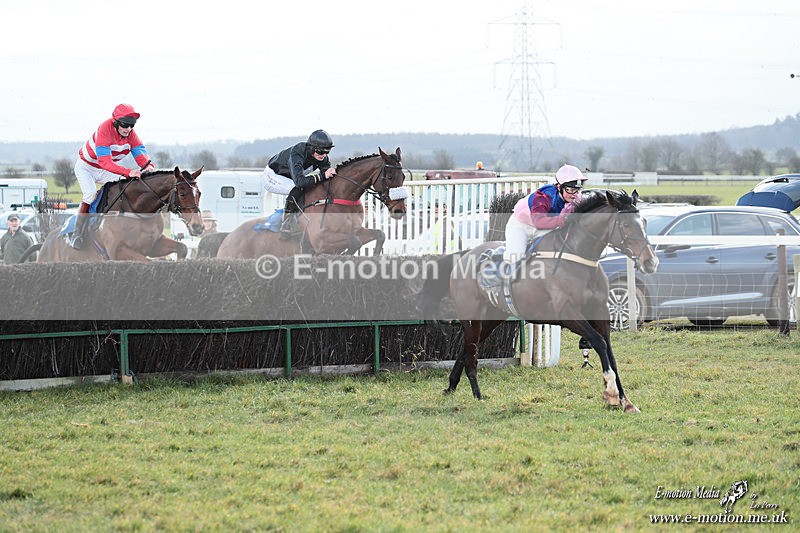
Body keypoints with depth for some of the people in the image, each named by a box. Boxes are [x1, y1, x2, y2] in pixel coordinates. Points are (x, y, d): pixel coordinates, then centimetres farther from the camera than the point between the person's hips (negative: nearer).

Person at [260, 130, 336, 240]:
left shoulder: (323, 158, -17)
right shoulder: (296, 155, -39)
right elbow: (299, 181, -52)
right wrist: (323, 176, -52)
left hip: (289, 178, 8)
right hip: (272, 176, -8)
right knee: (297, 188, -33)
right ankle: (286, 227, -29)